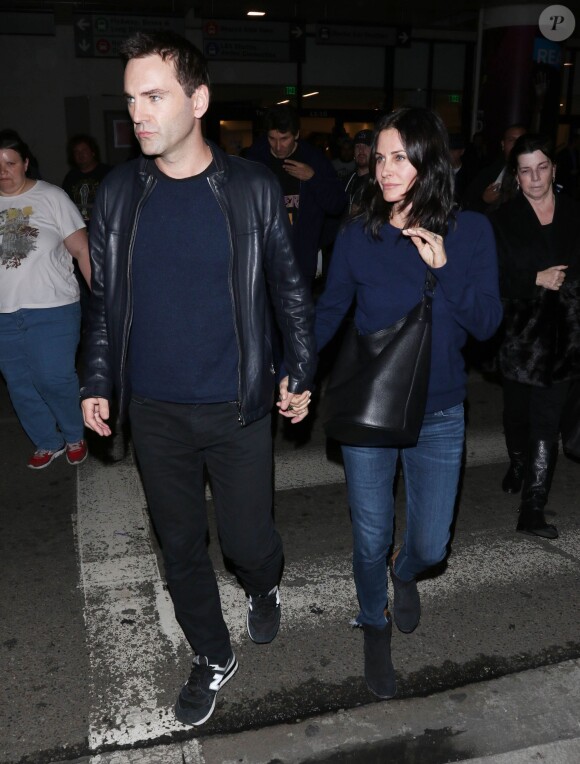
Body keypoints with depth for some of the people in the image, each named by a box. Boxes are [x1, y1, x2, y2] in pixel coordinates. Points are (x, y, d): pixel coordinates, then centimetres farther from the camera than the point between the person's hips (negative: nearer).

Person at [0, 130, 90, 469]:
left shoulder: (52, 197, -4)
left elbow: (81, 250, -6)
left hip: (53, 310, -4)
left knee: (53, 379, -4)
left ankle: (75, 436, 22)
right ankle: (48, 443, 30)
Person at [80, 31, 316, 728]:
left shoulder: (251, 188, -7)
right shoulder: (118, 192, 0)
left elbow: (288, 286, 1)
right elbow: (104, 298, 7)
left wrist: (301, 372, 1)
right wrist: (97, 383, 5)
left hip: (236, 408, -2)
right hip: (153, 411, 3)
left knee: (247, 539, 8)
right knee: (179, 544, 14)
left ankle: (263, 589, 46)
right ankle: (212, 658, 37)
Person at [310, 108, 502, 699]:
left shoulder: (471, 233, -6)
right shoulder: (357, 235, -6)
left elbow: (486, 324, -9)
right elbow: (329, 312, 0)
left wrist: (443, 269, -23)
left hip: (437, 415, 1)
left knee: (430, 545, 9)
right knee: (370, 539, 9)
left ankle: (405, 574, 48)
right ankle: (375, 628, 39)